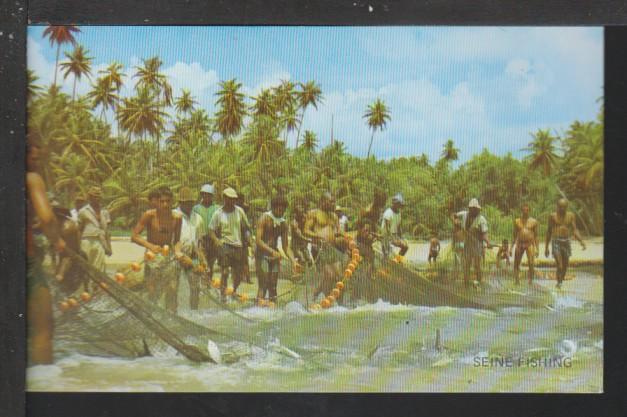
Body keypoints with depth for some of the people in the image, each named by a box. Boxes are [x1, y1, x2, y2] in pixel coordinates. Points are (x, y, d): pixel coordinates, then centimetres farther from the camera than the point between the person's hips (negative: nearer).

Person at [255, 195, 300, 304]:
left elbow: (285, 246, 9)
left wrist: (294, 261, -4)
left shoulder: (283, 223, 8)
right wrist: (272, 251, -28)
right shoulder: (264, 218, -8)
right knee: (263, 285, -12)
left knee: (273, 286, 5)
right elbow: (258, 240, -17)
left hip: (274, 255, 5)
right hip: (262, 255, -5)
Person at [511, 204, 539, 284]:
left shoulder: (534, 221, 4)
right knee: (516, 264, 2)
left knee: (531, 264, -12)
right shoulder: (517, 221, 9)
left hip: (530, 244, -2)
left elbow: (536, 235, 6)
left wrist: (537, 248, 0)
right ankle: (516, 281, 10)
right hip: (519, 244, 2)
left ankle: (530, 282, -6)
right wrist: (511, 247, 9)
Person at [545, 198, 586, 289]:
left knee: (565, 266, 10)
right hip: (556, 242, -3)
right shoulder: (553, 216, 1)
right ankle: (558, 282, 1)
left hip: (566, 242, 3)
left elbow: (575, 230, 1)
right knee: (559, 265, -15)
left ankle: (561, 281, 31)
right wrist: (546, 247, 8)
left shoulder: (571, 215, 4)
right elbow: (549, 231, 7)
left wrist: (581, 241, -17)